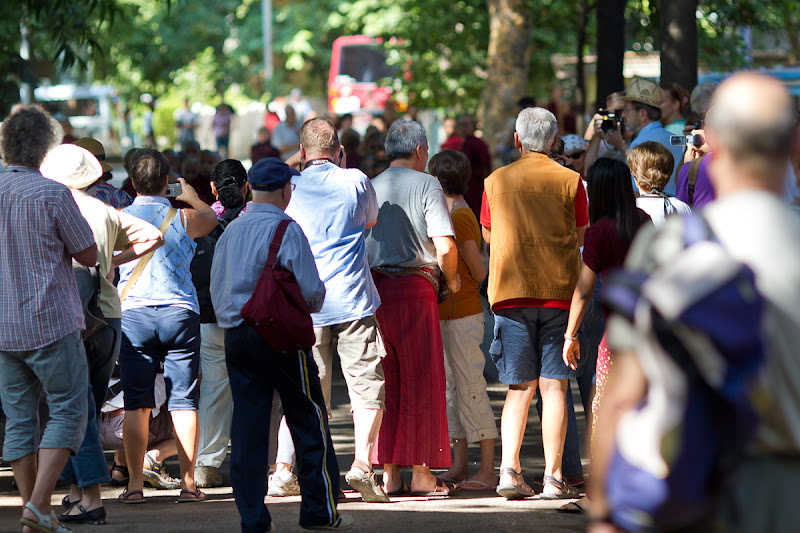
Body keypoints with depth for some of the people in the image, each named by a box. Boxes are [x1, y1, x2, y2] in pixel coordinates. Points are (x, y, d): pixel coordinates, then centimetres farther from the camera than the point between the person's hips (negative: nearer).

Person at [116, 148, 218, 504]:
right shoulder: (184, 218, 3)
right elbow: (211, 218, 26)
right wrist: (190, 195, 44)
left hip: (133, 312, 0)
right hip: (180, 312, 0)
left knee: (136, 404, 2)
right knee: (183, 401, 2)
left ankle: (135, 484, 1)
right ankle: (188, 482, 1)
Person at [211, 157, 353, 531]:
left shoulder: (230, 231, 9)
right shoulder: (286, 230, -10)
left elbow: (216, 288, 14)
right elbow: (309, 290, -11)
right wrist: (317, 300, 10)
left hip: (235, 333, 6)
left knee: (248, 426, 5)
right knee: (309, 420, 5)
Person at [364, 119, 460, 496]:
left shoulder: (369, 187, 12)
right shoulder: (426, 185, -3)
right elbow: (445, 246, -13)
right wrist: (451, 279, 4)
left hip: (373, 288, 5)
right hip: (415, 286, -5)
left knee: (384, 382, 9)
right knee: (421, 381, 1)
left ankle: (387, 472, 7)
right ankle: (420, 472, 2)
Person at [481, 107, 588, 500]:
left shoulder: (496, 181, 5)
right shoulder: (570, 181, 1)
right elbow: (581, 237, 10)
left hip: (511, 291, 1)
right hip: (559, 291, -1)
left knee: (520, 388, 6)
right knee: (554, 386, 1)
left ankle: (508, 469, -7)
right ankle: (553, 477, -3)